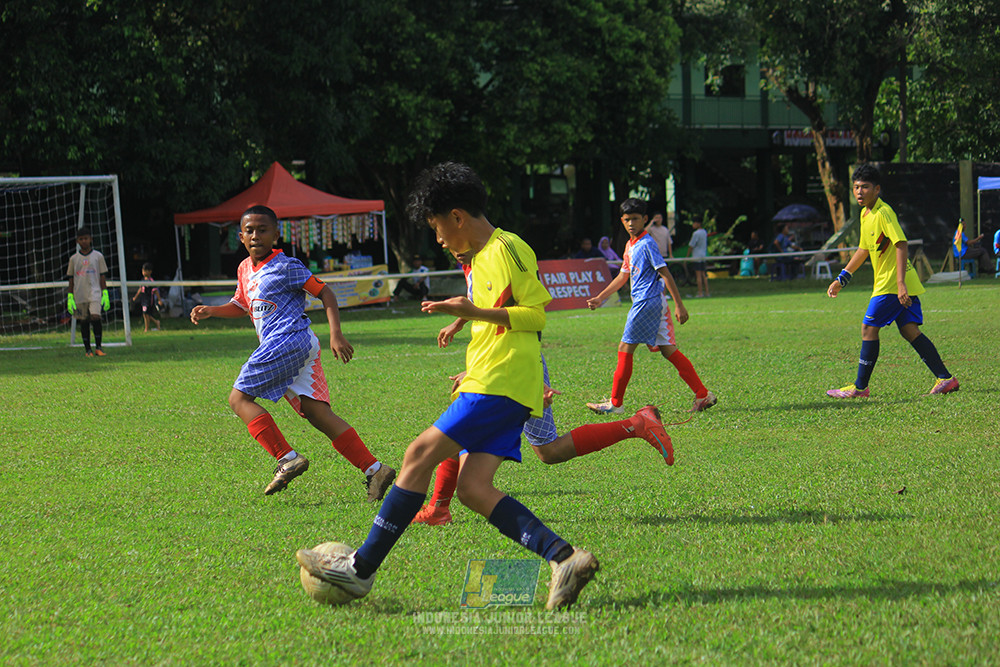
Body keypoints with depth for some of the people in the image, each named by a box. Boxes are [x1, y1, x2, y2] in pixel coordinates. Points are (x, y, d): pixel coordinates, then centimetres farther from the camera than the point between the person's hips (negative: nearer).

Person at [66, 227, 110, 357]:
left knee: (95, 317, -19)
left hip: (95, 293, -2)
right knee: (83, 322, 3)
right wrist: (70, 297, 5)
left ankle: (98, 347, -10)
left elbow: (102, 276, 6)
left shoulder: (98, 256, 5)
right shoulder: (74, 259, 8)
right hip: (79, 296, 2)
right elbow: (71, 279, 11)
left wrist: (105, 294, -1)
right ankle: (87, 349, 11)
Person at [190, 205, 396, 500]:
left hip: (289, 340, -8)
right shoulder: (245, 270, 20)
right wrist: (211, 311, 20)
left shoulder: (284, 266, -5)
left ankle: (287, 459, -15)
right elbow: (241, 306, 36)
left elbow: (325, 292, -4)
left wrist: (336, 335, -13)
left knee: (239, 398, -7)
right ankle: (374, 469, -8)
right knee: (317, 413, -1)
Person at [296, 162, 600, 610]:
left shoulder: (507, 249, -7)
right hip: (493, 385, 10)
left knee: (420, 455, -11)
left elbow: (537, 314, -12)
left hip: (500, 385, -10)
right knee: (473, 488, -3)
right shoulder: (479, 260, 24)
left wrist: (474, 313, -20)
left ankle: (361, 568, -10)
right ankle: (564, 557, -12)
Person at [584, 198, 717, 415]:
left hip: (647, 302, -9)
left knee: (625, 349, -3)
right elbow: (623, 277, 27)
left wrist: (679, 305, -18)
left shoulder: (647, 244, -12)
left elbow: (665, 274, -15)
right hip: (655, 303, 9)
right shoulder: (630, 245, 17)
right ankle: (703, 395, 3)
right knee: (668, 350, 6)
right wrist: (599, 299, 26)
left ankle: (615, 403, 4)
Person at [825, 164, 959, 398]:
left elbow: (901, 245, -22)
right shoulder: (865, 214, 14)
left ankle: (860, 387, 2)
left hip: (891, 285, -9)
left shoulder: (883, 213, -15)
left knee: (869, 328, -4)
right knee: (909, 331, 4)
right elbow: (863, 250, 27)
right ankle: (945, 378, 0)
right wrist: (841, 279, 28)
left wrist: (900, 283, -29)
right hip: (899, 285, 9)